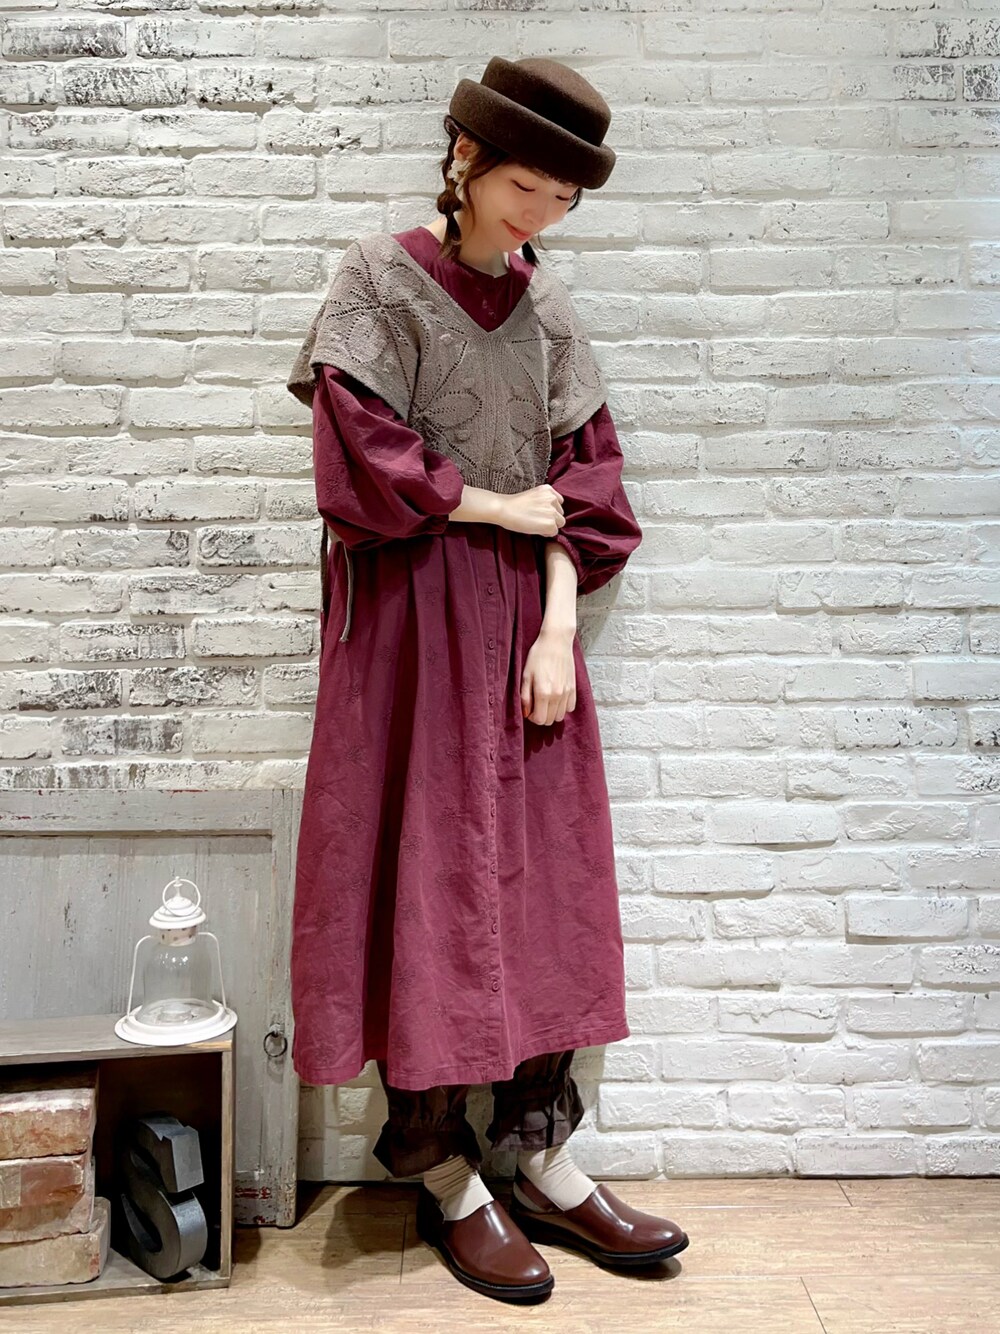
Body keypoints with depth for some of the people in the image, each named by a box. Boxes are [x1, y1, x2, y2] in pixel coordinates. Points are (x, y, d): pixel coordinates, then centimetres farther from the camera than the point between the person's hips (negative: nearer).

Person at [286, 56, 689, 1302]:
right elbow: (358, 452, -10)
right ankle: (444, 1176, 13)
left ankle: (543, 1162, 18)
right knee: (422, 874, -1)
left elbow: (581, 474, 7)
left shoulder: (548, 304, 11)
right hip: (412, 616, -5)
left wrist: (557, 629, -4)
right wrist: (496, 506, -5)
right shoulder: (379, 277, -2)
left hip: (524, 610, 5)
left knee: (543, 872, 5)